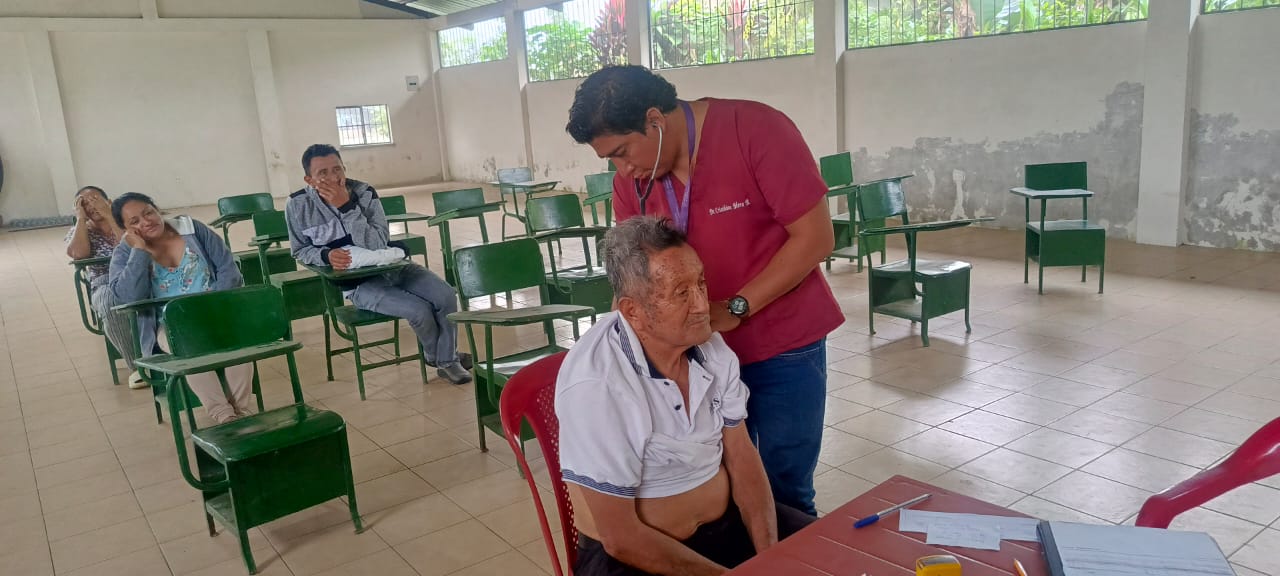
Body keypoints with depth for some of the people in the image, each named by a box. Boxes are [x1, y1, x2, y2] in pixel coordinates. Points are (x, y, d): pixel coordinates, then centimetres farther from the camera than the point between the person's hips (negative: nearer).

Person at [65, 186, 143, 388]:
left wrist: (109, 216, -6)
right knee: (111, 303, -37)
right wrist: (81, 218, 2)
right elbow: (78, 254, -7)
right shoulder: (78, 232, 17)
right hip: (105, 284, 0)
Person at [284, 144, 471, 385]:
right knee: (419, 311, -22)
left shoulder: (365, 193, -13)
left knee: (446, 296, -16)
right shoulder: (298, 206, -11)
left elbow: (377, 245, -23)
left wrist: (346, 206, -30)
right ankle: (438, 356, 11)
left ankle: (447, 360, 6)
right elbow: (300, 251, 4)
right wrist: (326, 255, -19)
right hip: (357, 282, -2)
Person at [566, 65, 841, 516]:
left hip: (783, 347, -4)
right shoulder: (631, 179, -2)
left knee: (784, 496, 6)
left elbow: (815, 237, -17)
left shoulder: (756, 131, -17)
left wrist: (734, 308, -22)